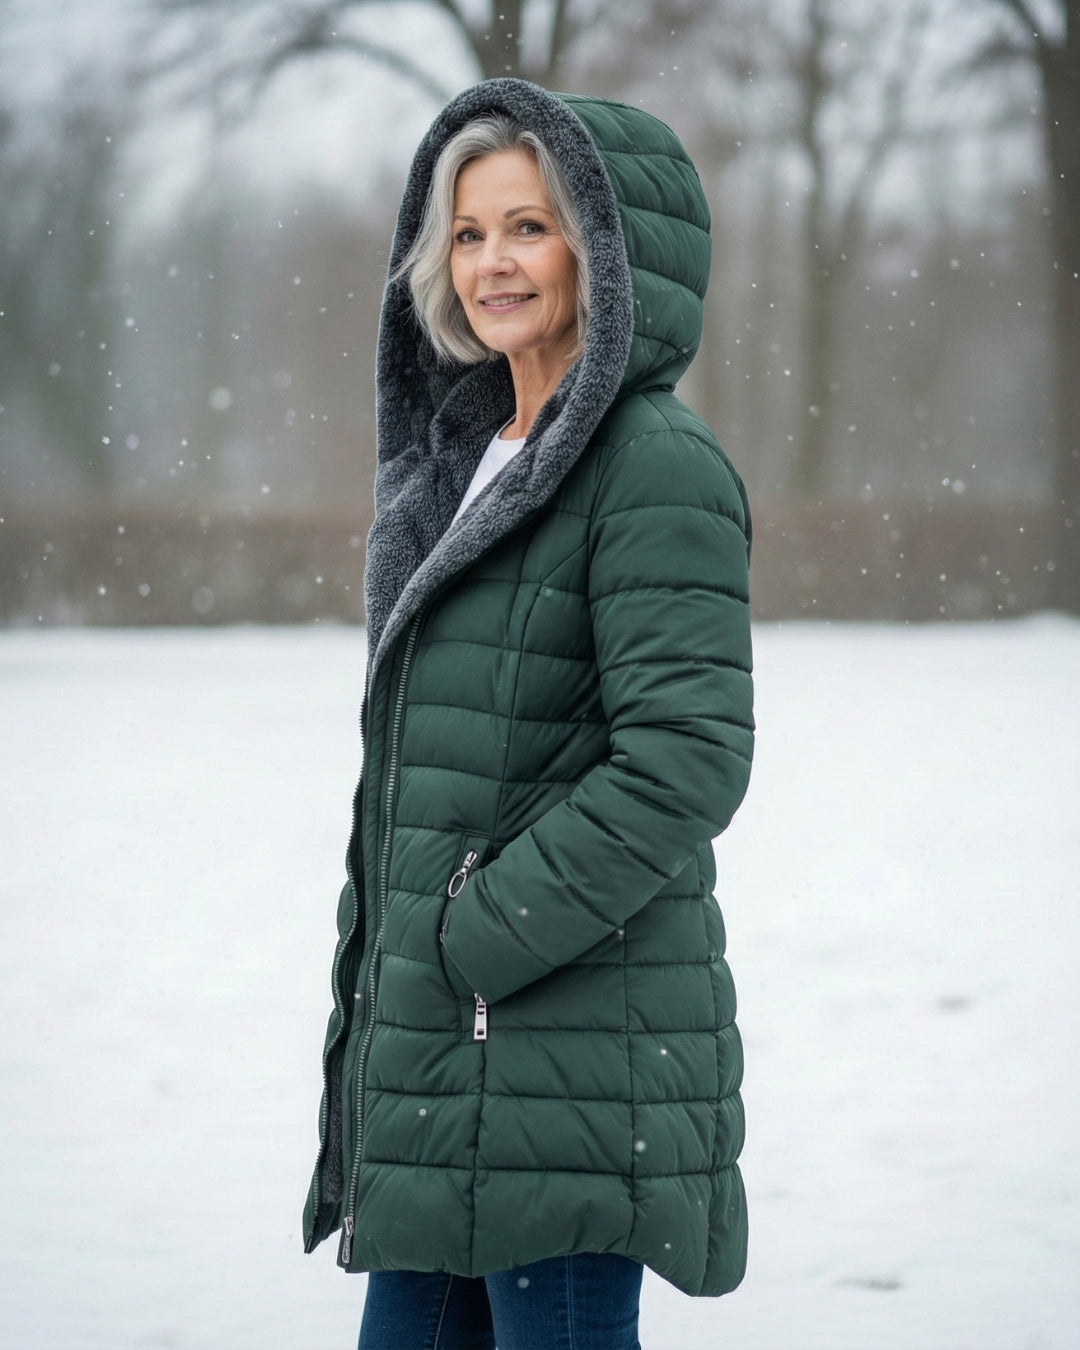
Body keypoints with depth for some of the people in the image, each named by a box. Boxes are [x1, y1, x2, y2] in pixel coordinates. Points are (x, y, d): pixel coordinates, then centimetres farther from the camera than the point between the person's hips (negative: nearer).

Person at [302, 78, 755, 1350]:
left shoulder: (657, 464, -11)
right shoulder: (469, 455, 16)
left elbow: (685, 757, -19)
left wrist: (483, 934, -18)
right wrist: (380, 954, 13)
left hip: (572, 1042, -9)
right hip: (437, 1051, 9)